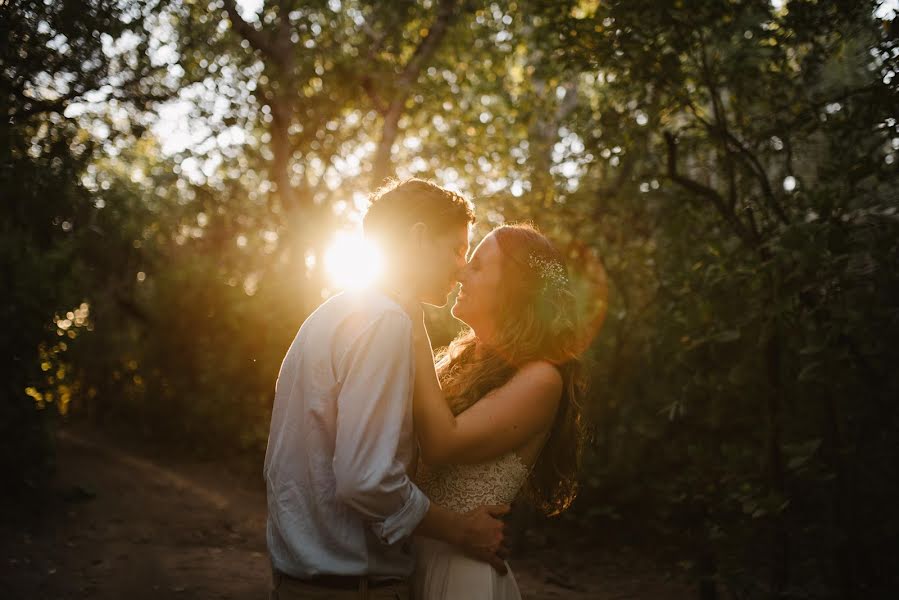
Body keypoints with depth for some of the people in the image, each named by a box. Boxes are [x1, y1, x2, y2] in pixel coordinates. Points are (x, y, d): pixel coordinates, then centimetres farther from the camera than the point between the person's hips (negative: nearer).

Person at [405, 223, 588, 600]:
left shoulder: (540, 378, -15)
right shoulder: (468, 358, 9)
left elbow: (441, 446, -23)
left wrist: (417, 337, -18)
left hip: (463, 566, -7)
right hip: (414, 553, 7)